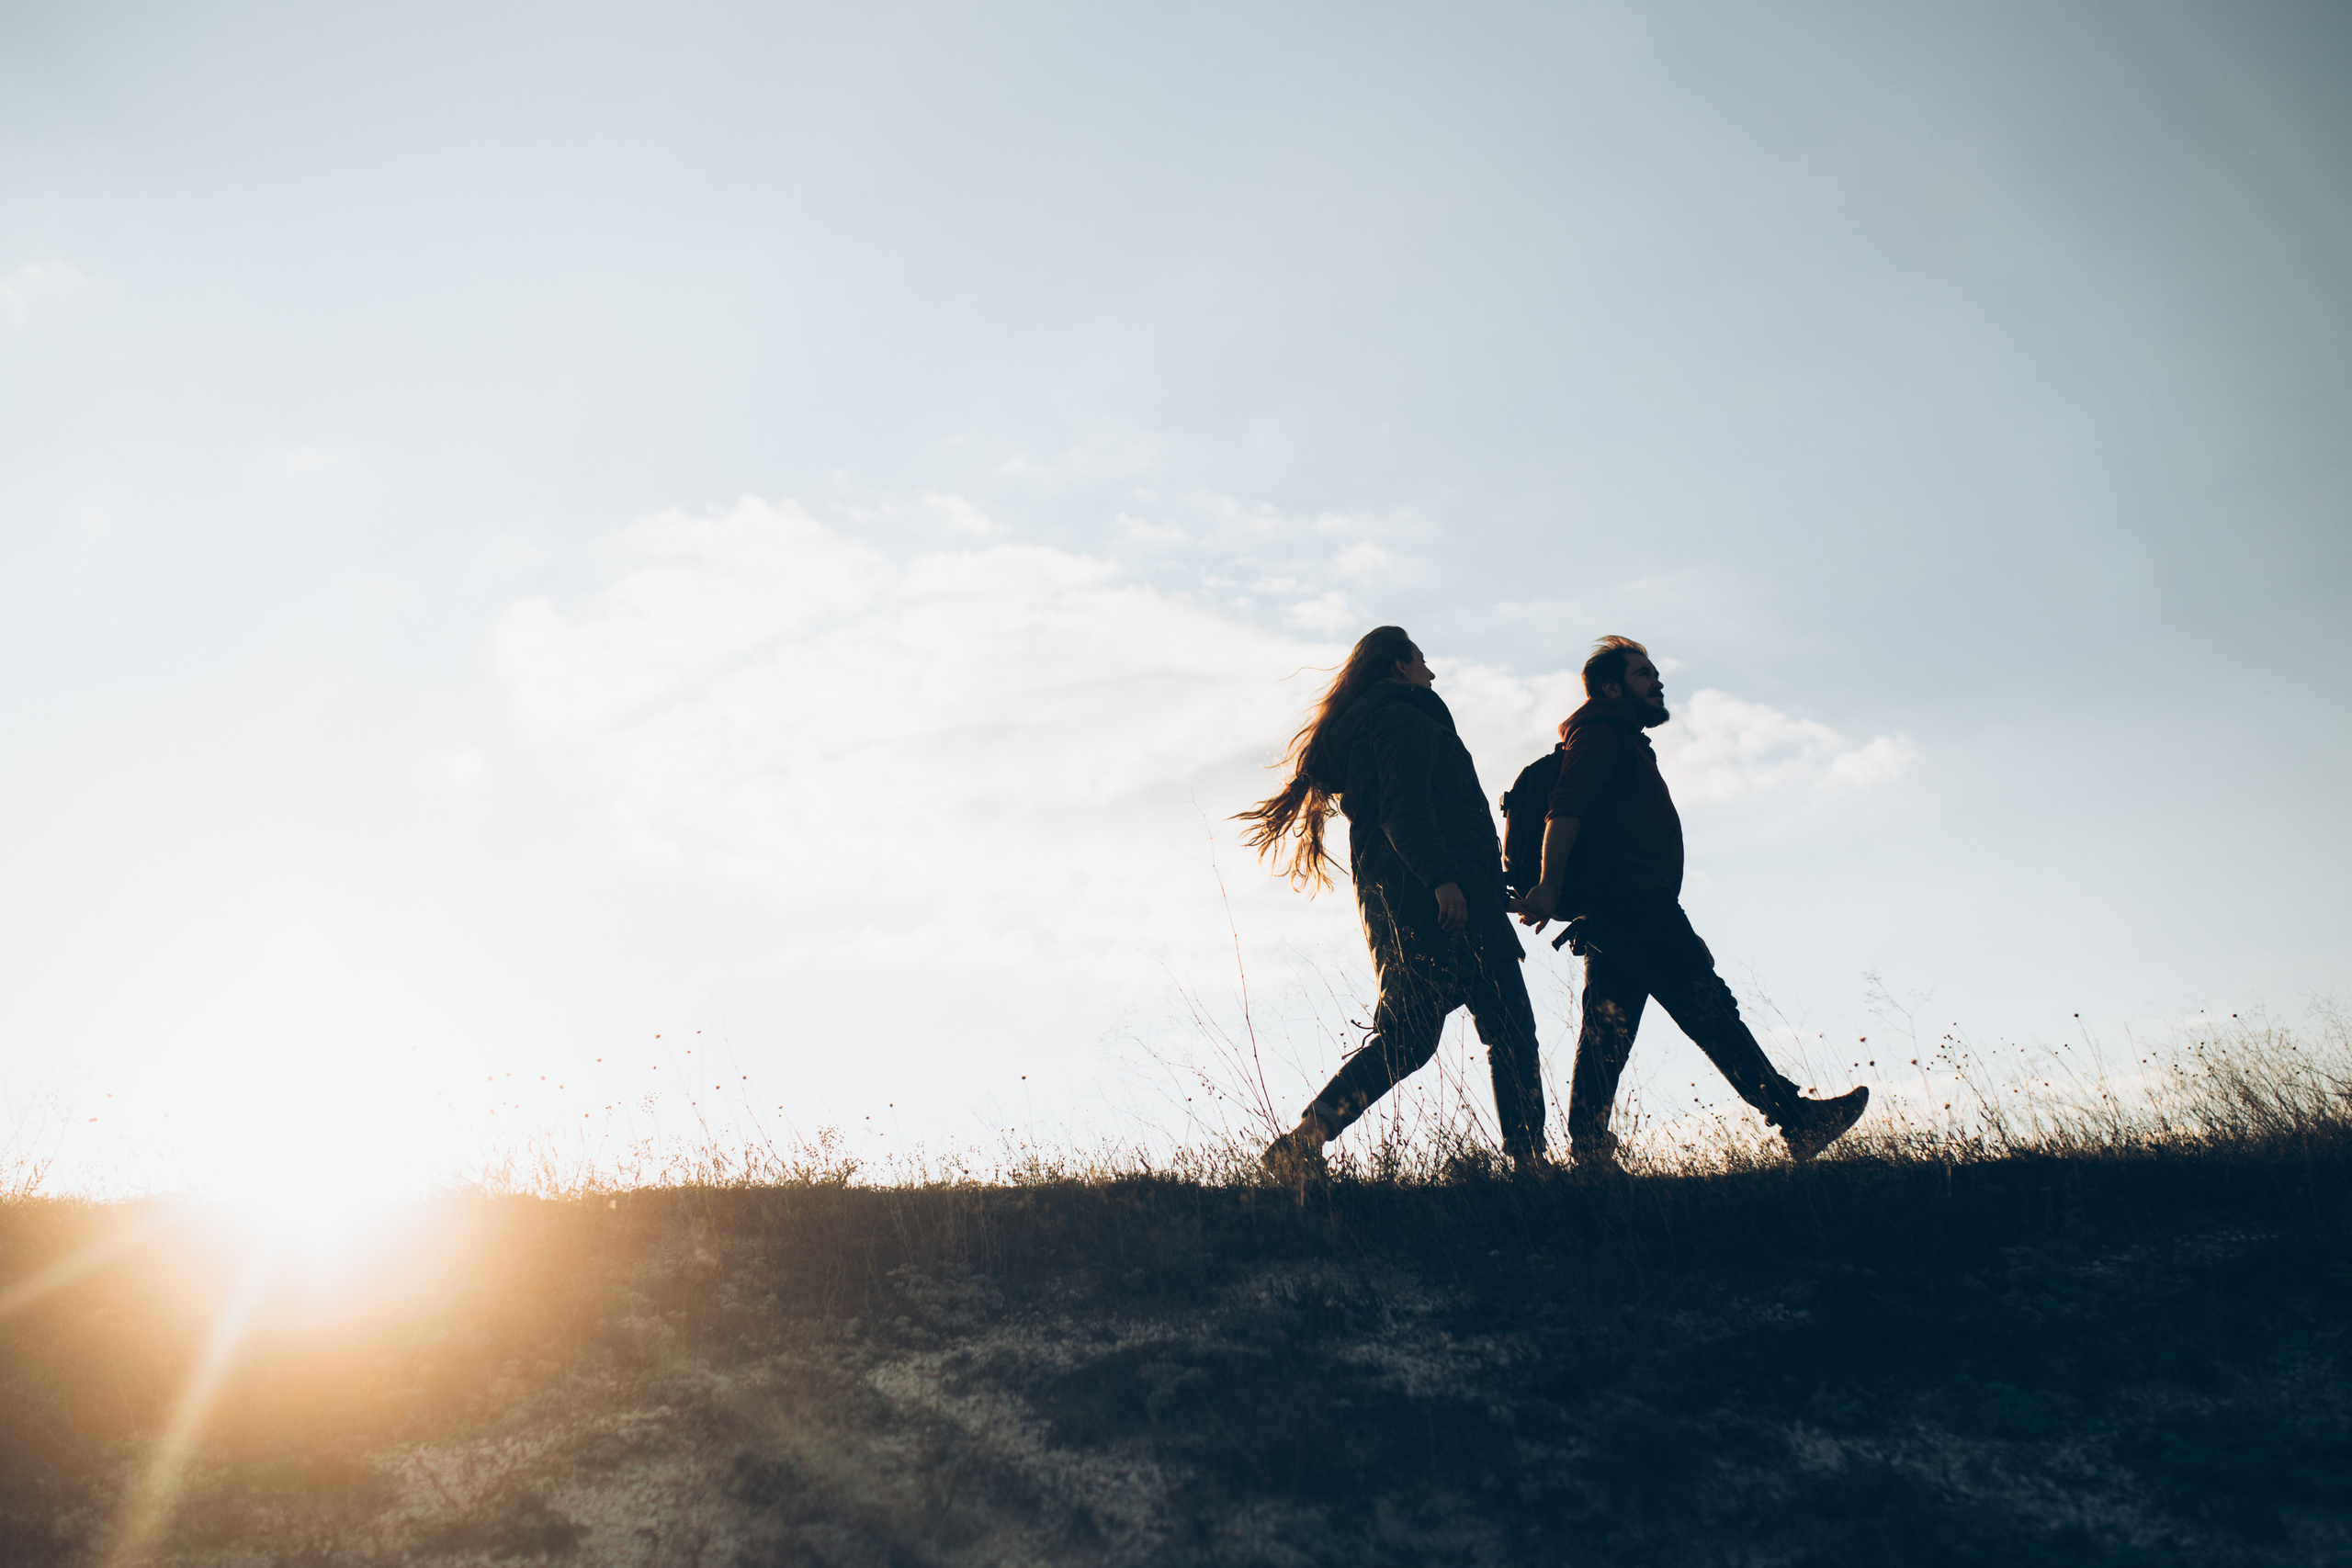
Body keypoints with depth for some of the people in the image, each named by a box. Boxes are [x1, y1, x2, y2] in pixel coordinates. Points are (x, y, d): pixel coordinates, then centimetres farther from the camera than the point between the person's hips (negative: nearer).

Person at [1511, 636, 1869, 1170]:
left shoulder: (1621, 743, 32)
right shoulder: (1602, 733, 1)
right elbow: (1566, 809, -15)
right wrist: (1550, 887, -28)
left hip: (1605, 910, 10)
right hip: (1630, 900, -10)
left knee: (1606, 1034, 3)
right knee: (1708, 1006, -13)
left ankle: (1587, 1155, -1)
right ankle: (1795, 1119, -15)